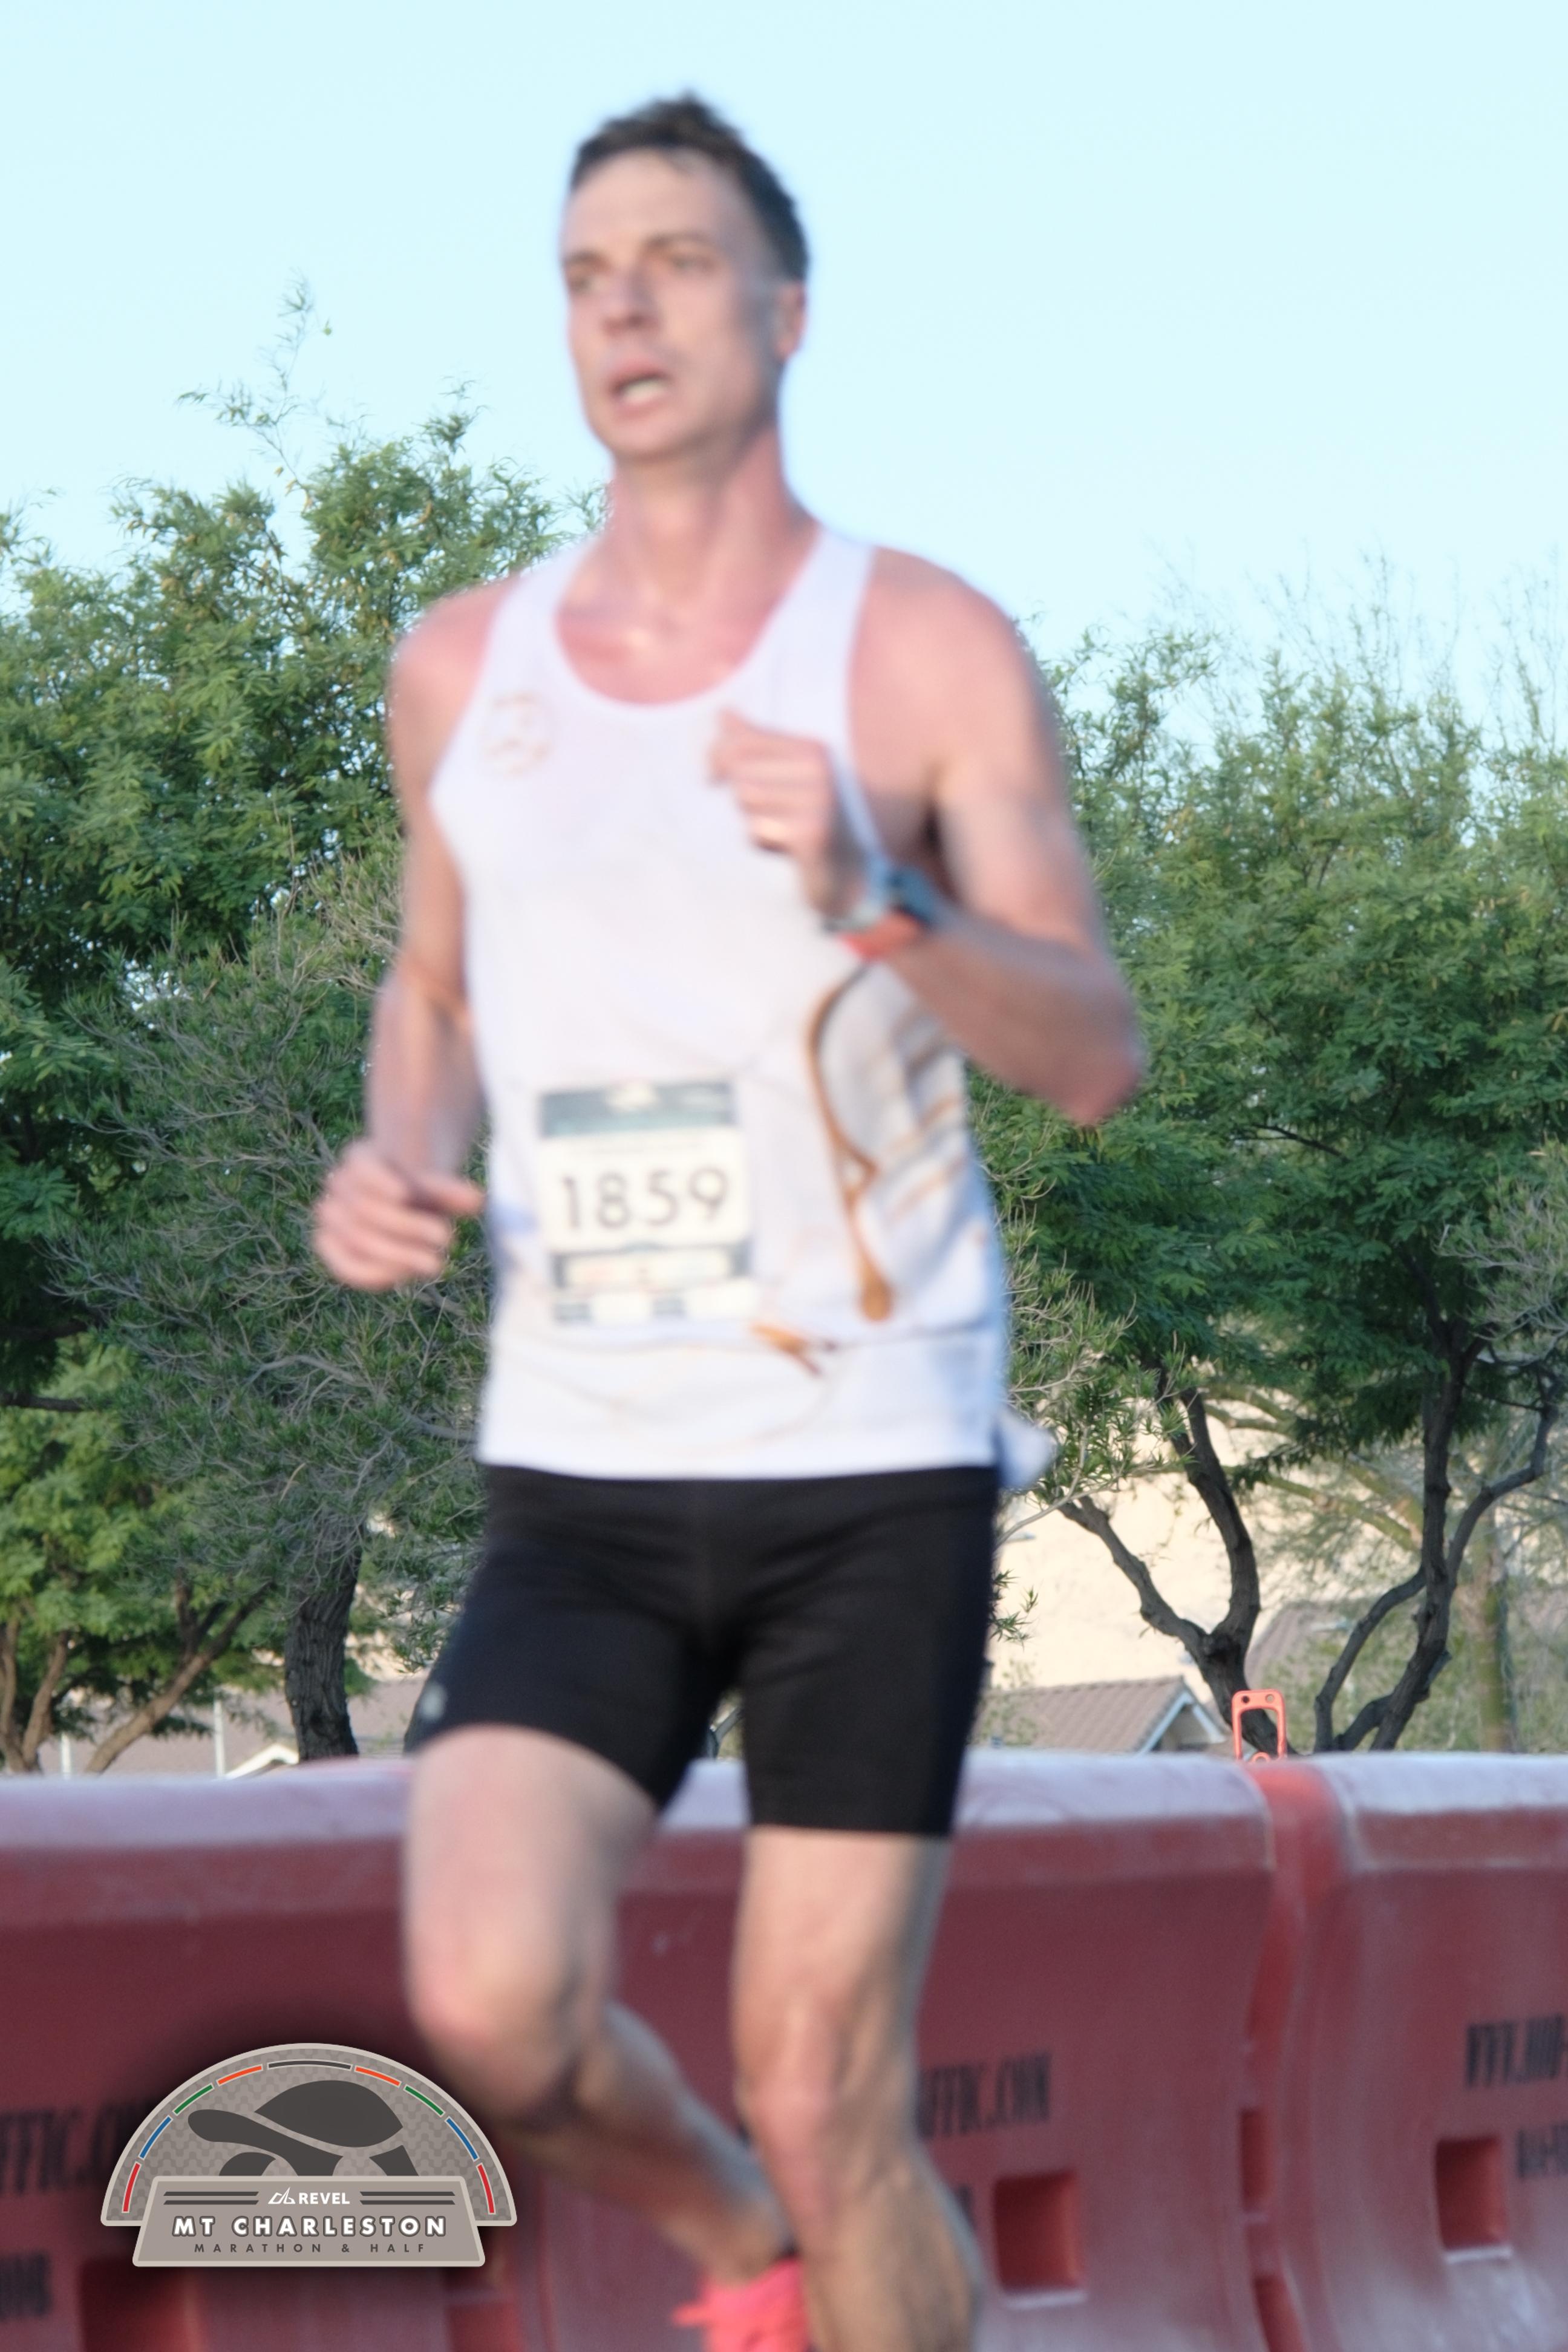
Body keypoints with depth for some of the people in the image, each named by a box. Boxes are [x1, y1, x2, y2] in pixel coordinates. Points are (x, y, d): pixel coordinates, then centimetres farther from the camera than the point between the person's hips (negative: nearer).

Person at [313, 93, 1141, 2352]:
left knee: (825, 2105, -4)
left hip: (875, 1467, -3)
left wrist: (871, 899, -24)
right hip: (580, 1482, 3)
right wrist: (395, 1161, 2)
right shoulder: (463, 668, 10)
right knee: (492, 2004, -17)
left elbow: (1099, 1057, -7)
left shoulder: (926, 649, -2)